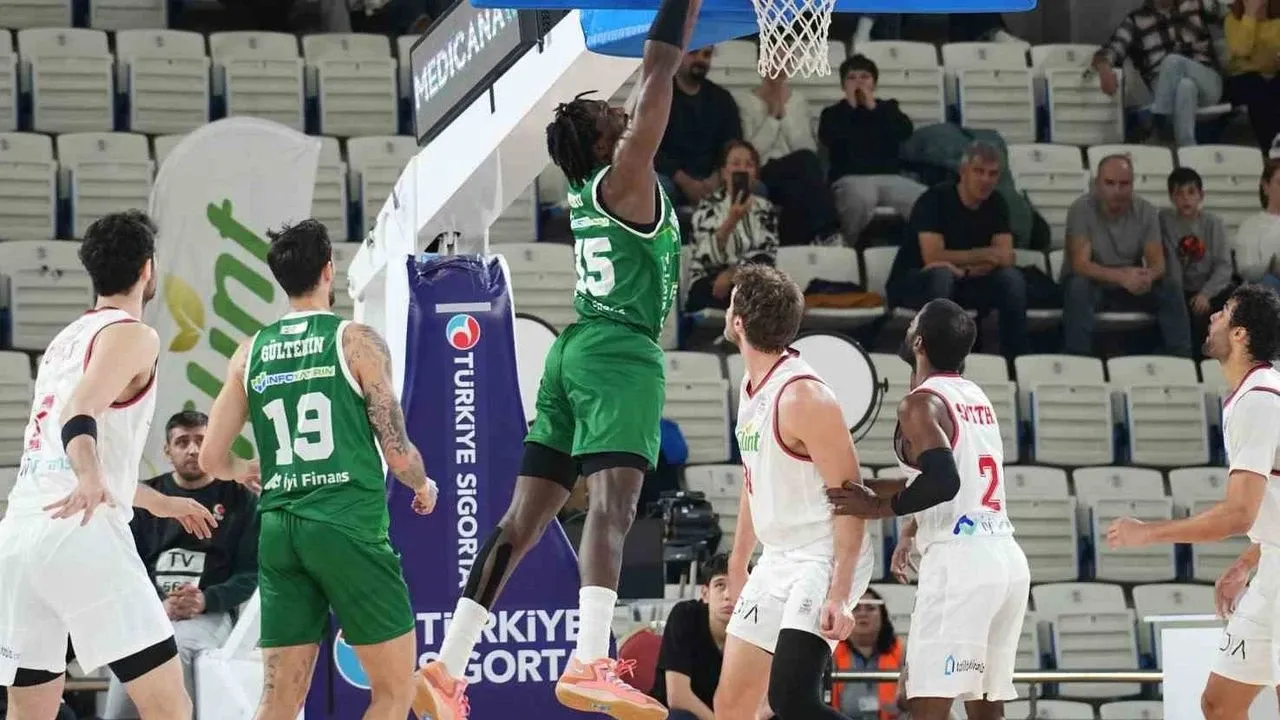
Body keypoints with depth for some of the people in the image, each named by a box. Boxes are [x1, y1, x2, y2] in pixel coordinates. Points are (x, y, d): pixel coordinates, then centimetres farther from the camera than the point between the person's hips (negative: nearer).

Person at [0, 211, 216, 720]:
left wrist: (156, 502, 50)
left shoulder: (64, 340, 25)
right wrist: (90, 480, -38)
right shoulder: (130, 334, 0)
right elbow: (79, 415, -18)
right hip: (80, 530, -8)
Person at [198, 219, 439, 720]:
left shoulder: (251, 353, 9)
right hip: (349, 526, -5)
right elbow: (397, 454, -4)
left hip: (279, 529, 5)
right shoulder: (356, 341, -3)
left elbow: (212, 460, 11)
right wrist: (424, 485, 19)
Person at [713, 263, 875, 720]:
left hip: (823, 559, -10)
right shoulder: (751, 387, 9)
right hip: (779, 560, 10)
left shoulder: (802, 396, -20)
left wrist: (839, 595, -26)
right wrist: (738, 563, 26)